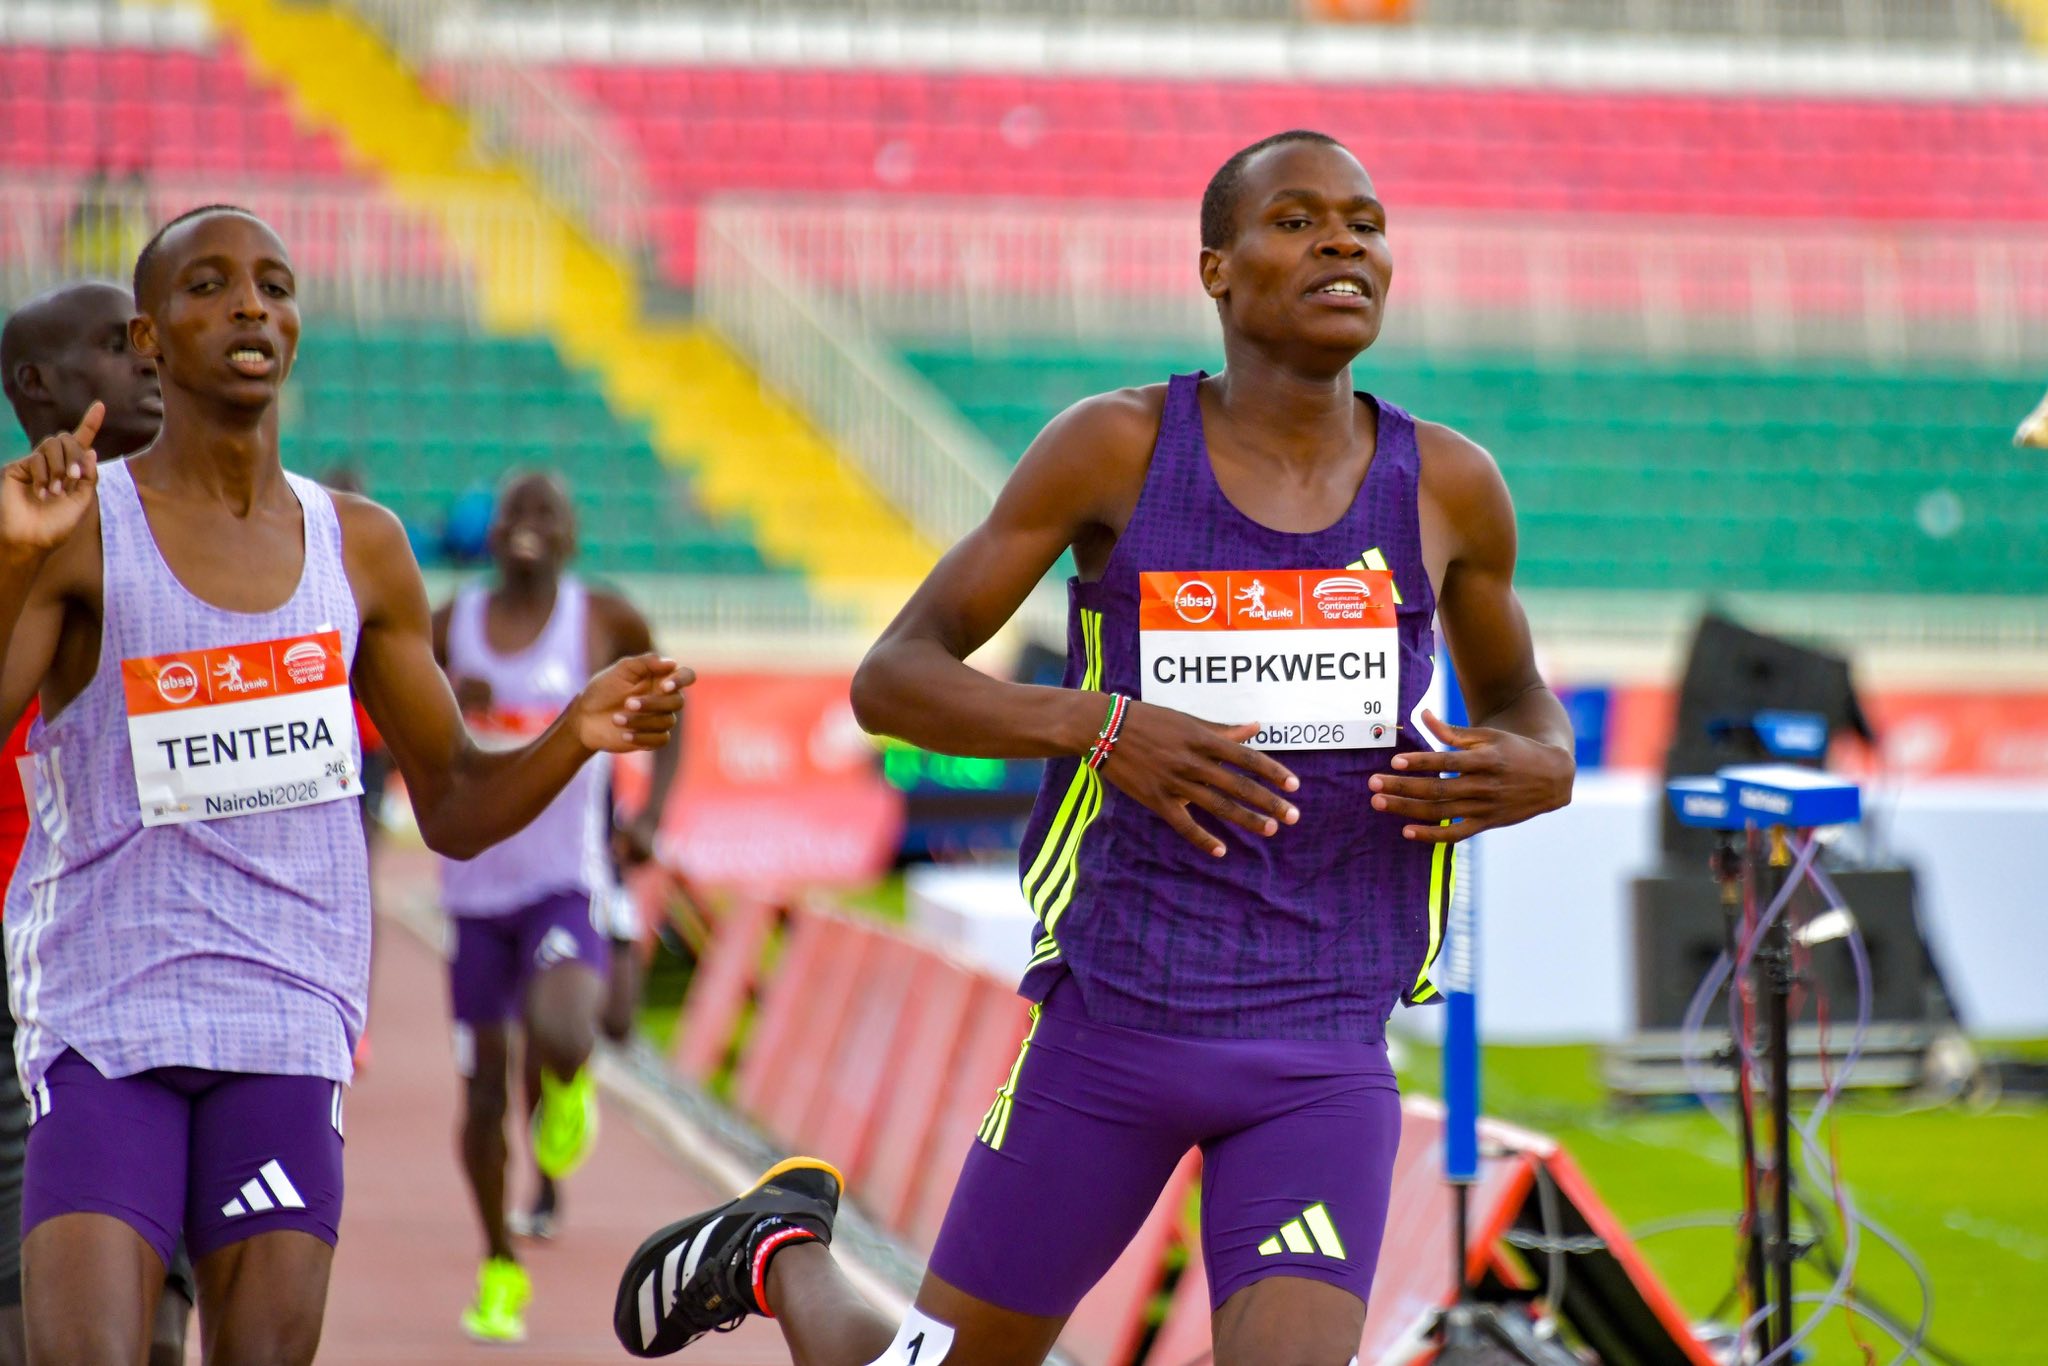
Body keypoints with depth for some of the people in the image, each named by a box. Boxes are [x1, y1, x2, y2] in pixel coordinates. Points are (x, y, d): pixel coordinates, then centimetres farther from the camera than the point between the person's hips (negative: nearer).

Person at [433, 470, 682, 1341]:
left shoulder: (603, 623, -2)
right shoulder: (449, 627, 2)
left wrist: (650, 817, -3)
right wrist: (447, 713, -14)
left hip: (567, 882, -2)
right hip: (476, 885, 2)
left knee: (561, 1037, -29)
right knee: (484, 1090, 6)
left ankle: (568, 1084, 10)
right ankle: (499, 1269, 25)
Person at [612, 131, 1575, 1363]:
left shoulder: (1449, 489, 2)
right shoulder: (1117, 449, -5)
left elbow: (1518, 700, 20)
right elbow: (893, 677, -4)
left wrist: (1544, 769, -6)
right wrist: (1104, 725, -21)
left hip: (1325, 1060, 1)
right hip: (1113, 1025, -1)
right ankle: (779, 1251, 45)